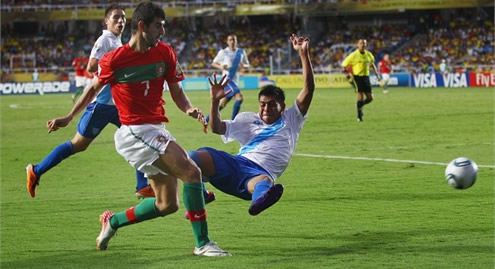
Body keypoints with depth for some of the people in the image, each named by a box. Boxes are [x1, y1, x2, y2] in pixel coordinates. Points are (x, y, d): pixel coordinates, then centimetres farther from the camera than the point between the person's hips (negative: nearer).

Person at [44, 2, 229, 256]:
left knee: (168, 204, 10)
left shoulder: (165, 53, 5)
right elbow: (94, 88, 9)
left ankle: (113, 221, 30)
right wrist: (69, 117, 14)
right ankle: (202, 243, -20)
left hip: (156, 130, 7)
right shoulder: (114, 60, -8)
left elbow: (177, 92, 6)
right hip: (135, 131, -7)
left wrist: (189, 109, -15)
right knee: (191, 171, -22)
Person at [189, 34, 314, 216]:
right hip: (235, 162, 4)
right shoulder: (248, 120, 29)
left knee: (264, 181, -47)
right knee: (195, 157, -27)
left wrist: (304, 54, 4)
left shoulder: (290, 121, 21)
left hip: (262, 172, -4)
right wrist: (215, 101, 2)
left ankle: (260, 200, -81)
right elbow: (217, 128, 18)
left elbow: (308, 90, 12)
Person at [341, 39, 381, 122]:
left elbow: (372, 65, 23)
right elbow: (344, 65, -2)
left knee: (370, 98, 3)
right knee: (360, 98, -12)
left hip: (366, 77, 5)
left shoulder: (369, 55, 5)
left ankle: (359, 105, 32)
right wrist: (349, 73, -15)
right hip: (357, 77, -5)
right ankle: (359, 116, 2)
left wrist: (377, 74, 16)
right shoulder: (354, 55, -9)